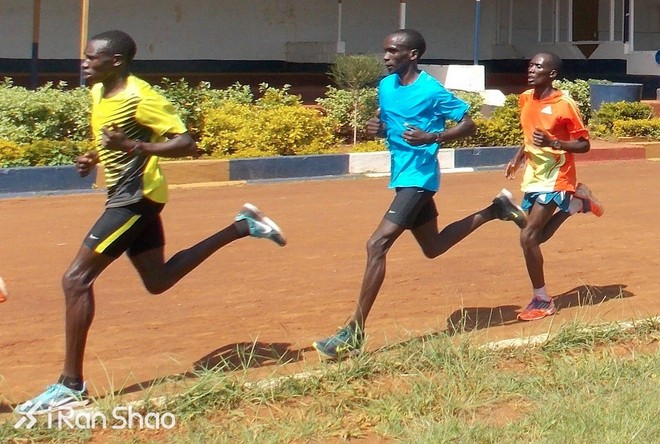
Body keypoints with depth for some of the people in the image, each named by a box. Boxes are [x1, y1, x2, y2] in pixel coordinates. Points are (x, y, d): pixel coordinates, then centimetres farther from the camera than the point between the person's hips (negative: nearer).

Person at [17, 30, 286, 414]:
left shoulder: (139, 97, -18)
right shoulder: (100, 92, 8)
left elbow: (186, 144, -20)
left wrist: (133, 146, -31)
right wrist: (94, 159, 6)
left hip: (136, 198, -10)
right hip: (128, 197, 10)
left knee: (77, 279, -13)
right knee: (158, 280, 21)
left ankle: (71, 386, -9)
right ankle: (242, 227, 25)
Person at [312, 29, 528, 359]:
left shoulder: (431, 91, -14)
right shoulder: (385, 86, 7)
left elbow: (468, 125, -9)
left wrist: (431, 137, -25)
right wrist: (376, 128, -2)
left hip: (418, 177, -9)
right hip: (402, 177, 10)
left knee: (377, 245, -19)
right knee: (432, 247, 23)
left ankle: (354, 334, -18)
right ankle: (495, 210, 39)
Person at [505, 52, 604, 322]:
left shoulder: (564, 105, -17)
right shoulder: (526, 99, 4)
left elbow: (584, 145, -13)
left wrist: (552, 143, -28)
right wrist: (517, 158, 11)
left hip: (554, 180, -8)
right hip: (533, 178, 8)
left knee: (528, 237, -16)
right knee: (538, 236, 16)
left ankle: (542, 301, -2)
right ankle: (576, 202, 34)